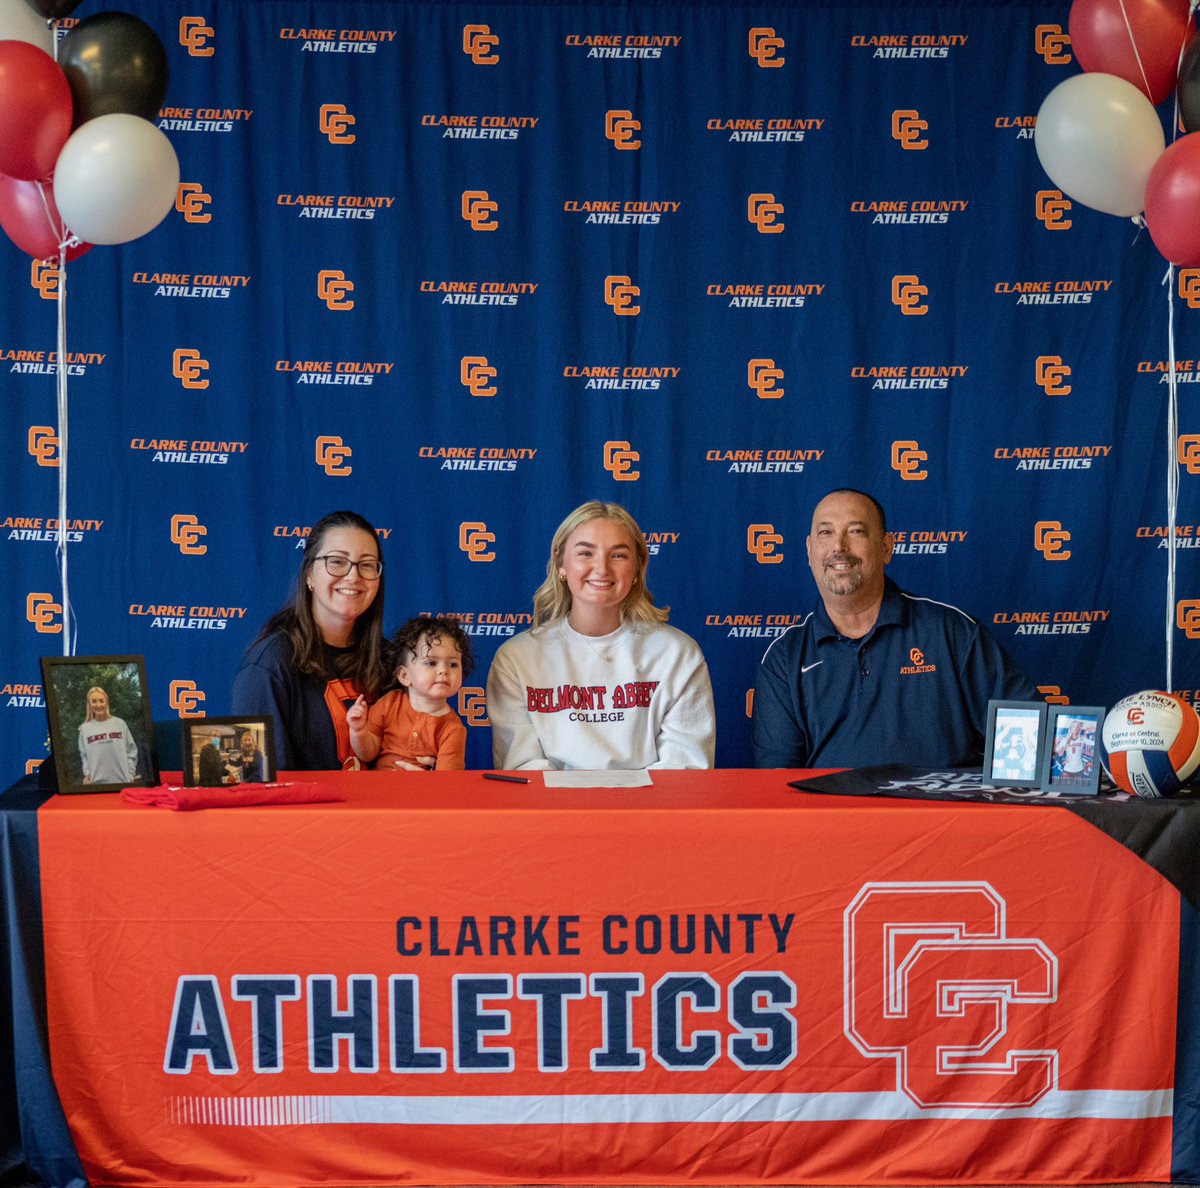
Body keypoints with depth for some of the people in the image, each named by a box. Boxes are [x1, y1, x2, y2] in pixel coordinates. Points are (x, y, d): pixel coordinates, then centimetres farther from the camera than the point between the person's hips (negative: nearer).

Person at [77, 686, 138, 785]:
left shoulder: (119, 723, 6)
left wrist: (130, 774, -1)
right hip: (97, 781, 0)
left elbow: (131, 751, 5)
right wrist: (87, 774, -4)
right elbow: (84, 756, 8)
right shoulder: (85, 728, 7)